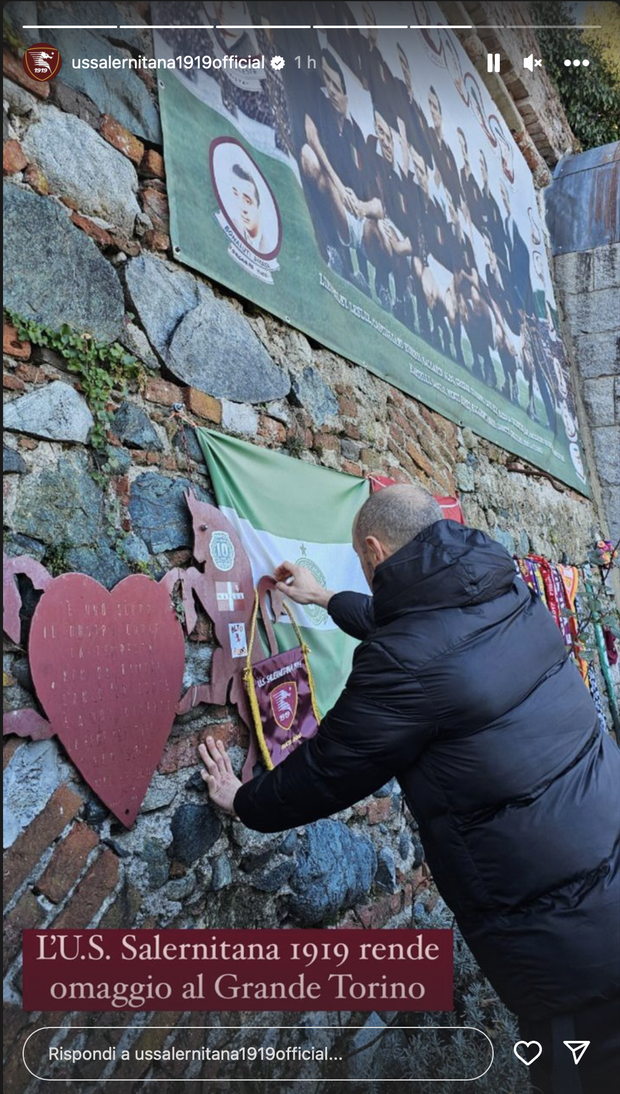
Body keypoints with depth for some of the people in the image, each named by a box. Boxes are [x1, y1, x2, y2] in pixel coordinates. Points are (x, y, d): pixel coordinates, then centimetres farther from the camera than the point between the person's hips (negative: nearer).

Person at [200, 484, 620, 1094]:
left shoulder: (408, 662, -22)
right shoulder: (509, 595, 2)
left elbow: (323, 774, -8)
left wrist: (243, 802, 12)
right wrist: (326, 599, 37)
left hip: (567, 940, -7)